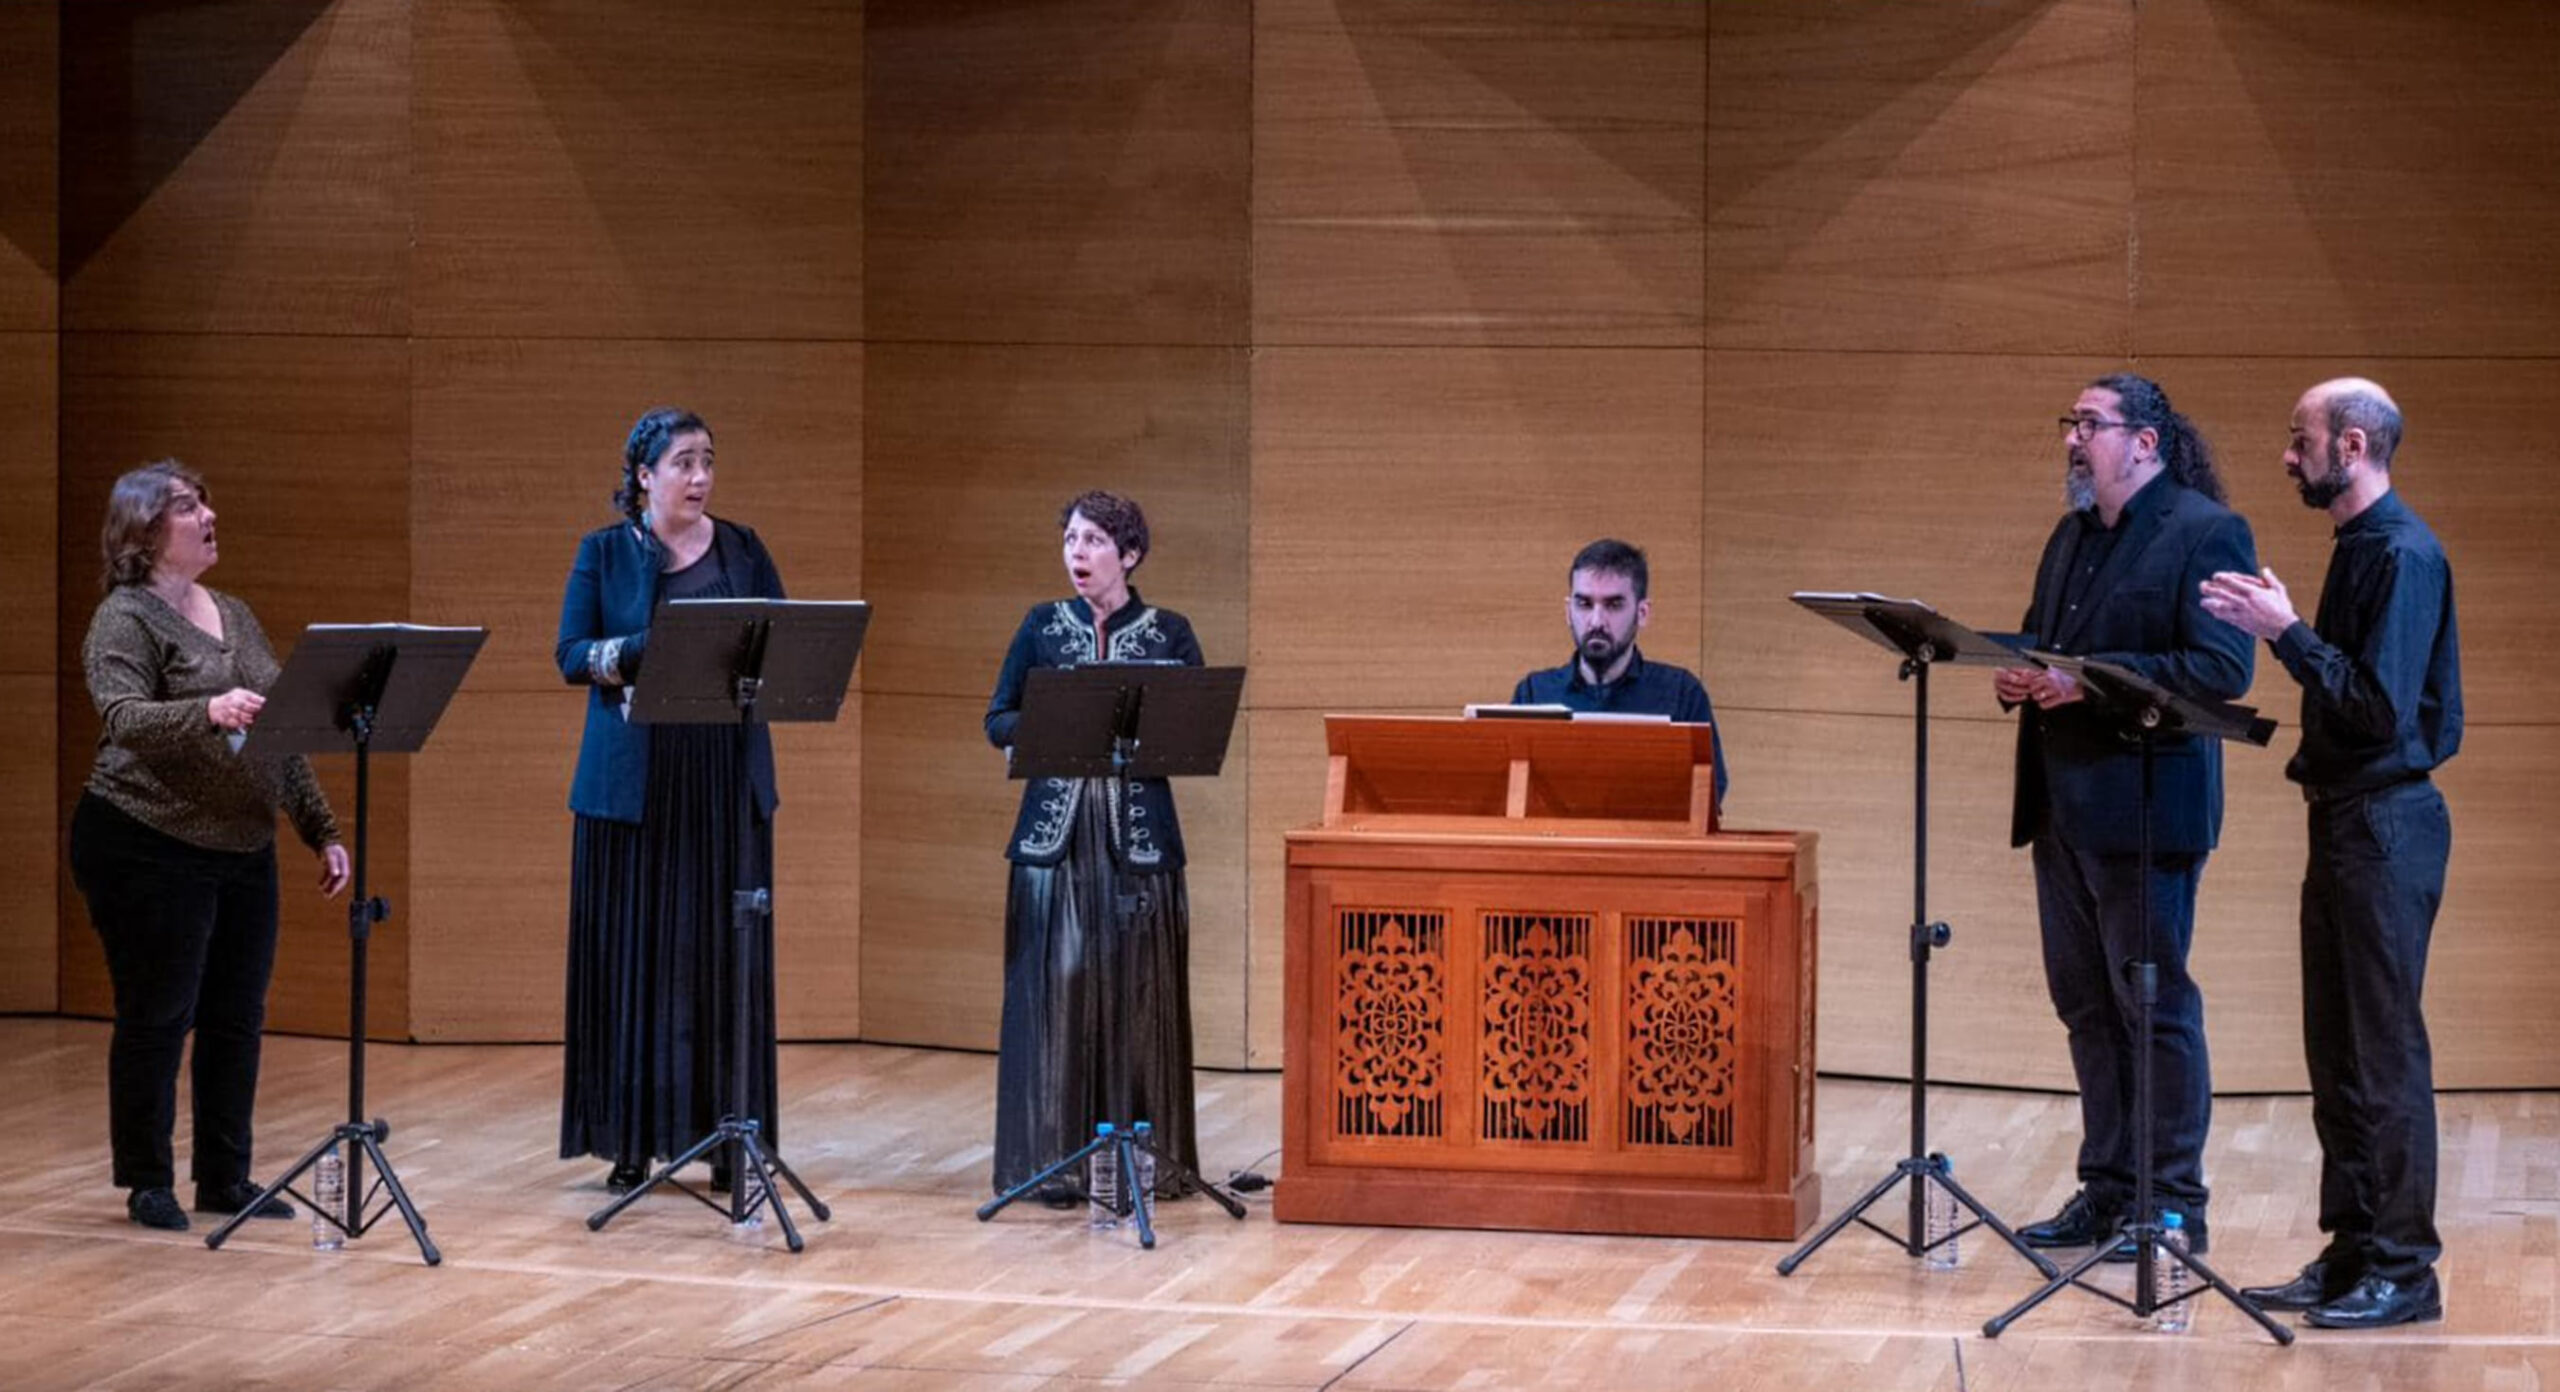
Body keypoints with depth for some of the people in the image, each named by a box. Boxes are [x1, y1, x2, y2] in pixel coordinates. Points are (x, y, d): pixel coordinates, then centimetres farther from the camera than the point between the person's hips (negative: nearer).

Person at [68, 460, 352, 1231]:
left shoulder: (236, 616, 14)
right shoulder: (127, 617, -8)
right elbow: (123, 717, -24)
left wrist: (322, 830, 11)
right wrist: (207, 713, -41)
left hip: (244, 852, 7)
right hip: (149, 850, -7)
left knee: (237, 1019, 9)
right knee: (157, 1018, 1)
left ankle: (225, 1179, 19)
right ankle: (148, 1183, 12)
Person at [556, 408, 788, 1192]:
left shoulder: (742, 551, 11)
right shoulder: (604, 554, 4)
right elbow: (571, 655, -4)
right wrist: (646, 649, -20)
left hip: (726, 777, 2)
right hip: (631, 778, -2)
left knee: (725, 952, 0)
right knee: (631, 952, -2)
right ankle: (630, 1141, 4)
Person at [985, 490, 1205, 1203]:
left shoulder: (1169, 633, 5)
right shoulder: (1042, 625, 9)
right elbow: (997, 721, 7)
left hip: (1139, 840, -1)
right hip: (1055, 834, 1)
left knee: (1138, 995, 0)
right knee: (1055, 991, -1)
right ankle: (1053, 1160, 3)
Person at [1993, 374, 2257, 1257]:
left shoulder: (2206, 533, -9)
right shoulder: (2073, 535, 18)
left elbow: (2222, 670, -19)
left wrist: (2089, 679, -22)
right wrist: (2021, 676, 1)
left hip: (2145, 809, -8)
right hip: (2063, 808, 8)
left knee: (2154, 1006, -3)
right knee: (2086, 1006, 13)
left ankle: (2173, 1204, 6)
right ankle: (2108, 1191, 22)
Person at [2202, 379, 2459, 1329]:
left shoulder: (2403, 555, -15)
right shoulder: (2360, 547, 15)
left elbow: (2381, 708, -23)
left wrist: (2286, 632, -20)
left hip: (2387, 823, -10)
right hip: (2346, 817, 10)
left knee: (2387, 1048, -6)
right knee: (2337, 1051, 12)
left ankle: (2405, 1268, -1)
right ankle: (2352, 1252, 19)